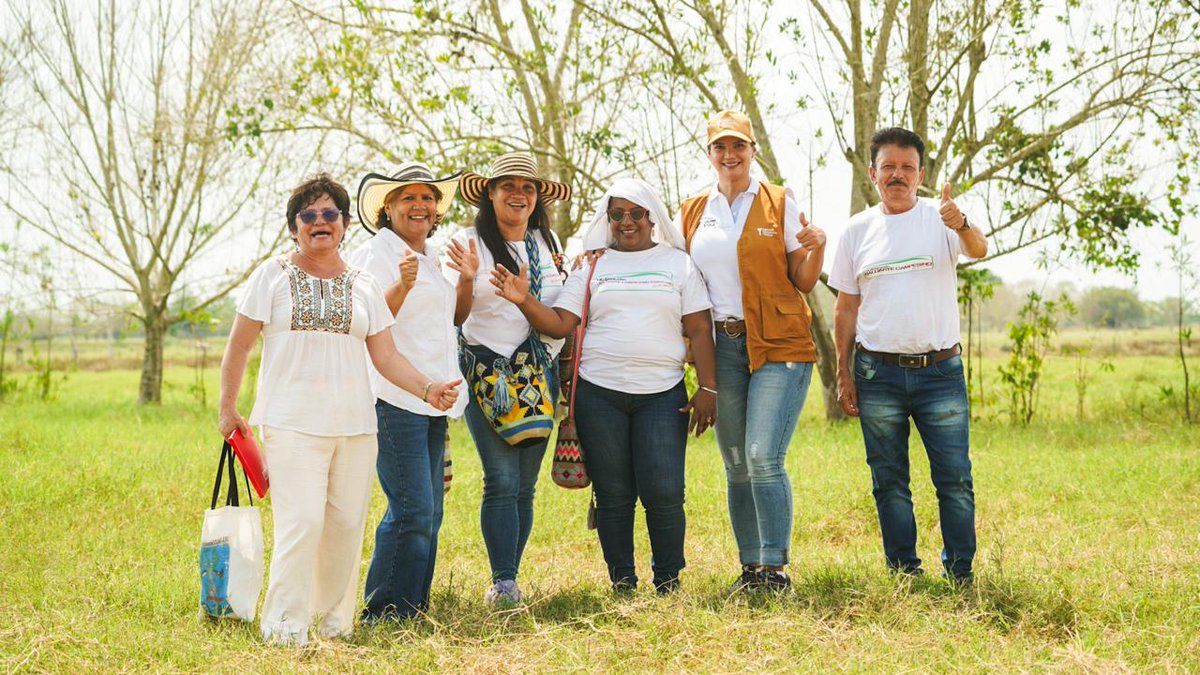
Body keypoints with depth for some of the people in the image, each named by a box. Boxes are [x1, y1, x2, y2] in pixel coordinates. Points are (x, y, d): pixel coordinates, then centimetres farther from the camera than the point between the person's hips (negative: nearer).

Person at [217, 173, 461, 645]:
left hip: (354, 425, 4)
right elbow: (238, 346, 7)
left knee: (348, 525, 2)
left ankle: (334, 621, 16)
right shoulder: (272, 276, 5)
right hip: (292, 423, -3)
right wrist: (227, 410, 4)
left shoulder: (363, 286, 13)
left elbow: (386, 356, 10)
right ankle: (285, 627, -3)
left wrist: (426, 389, -5)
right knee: (302, 523, -14)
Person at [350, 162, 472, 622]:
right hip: (394, 400, -9)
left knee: (428, 512, 10)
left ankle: (412, 609, 17)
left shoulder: (429, 258, 20)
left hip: (430, 399, 9)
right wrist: (401, 285, -31)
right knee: (413, 511, -13)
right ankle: (385, 613, -4)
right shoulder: (376, 254, -6)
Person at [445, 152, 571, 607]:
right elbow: (455, 317, -4)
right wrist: (466, 279, -21)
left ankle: (508, 578, 11)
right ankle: (502, 582, -9)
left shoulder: (548, 243, 13)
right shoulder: (471, 241, -1)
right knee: (502, 480, -12)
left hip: (541, 372, 4)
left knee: (525, 484, 4)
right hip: (487, 372, -4)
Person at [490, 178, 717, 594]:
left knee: (664, 493, -8)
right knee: (613, 495, 4)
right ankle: (622, 586, 15)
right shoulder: (592, 267, 11)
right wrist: (524, 300, -15)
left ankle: (669, 584, 9)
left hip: (662, 394, -1)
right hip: (599, 393, 1)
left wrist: (707, 388, -2)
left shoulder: (677, 263, 10)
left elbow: (699, 329, 6)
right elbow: (559, 324, 3)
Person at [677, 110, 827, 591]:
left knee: (764, 457, -14)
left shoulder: (780, 204, 3)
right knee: (736, 466, 7)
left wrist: (817, 248, -16)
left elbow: (803, 283, 3)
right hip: (720, 347, 4)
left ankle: (775, 567, -7)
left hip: (778, 344, -4)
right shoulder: (692, 213, 12)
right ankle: (751, 566, 16)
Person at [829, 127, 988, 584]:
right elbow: (846, 308, 11)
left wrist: (962, 225, -43)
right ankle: (904, 574, 18)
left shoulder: (941, 218, 1)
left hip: (940, 370, -2)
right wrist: (843, 373, 7)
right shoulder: (858, 230, 7)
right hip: (878, 374, 2)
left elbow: (978, 251, -20)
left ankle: (960, 575, 10)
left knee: (955, 478, -1)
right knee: (889, 481, 8)